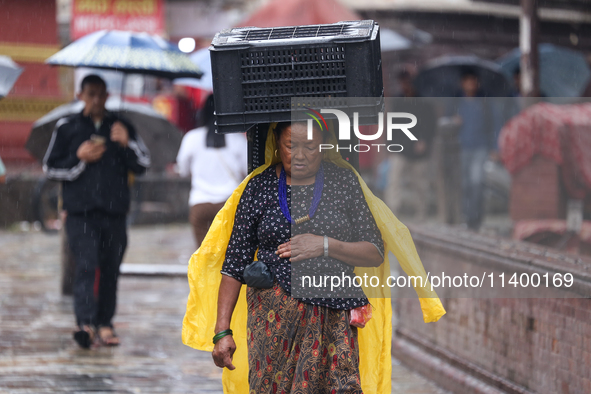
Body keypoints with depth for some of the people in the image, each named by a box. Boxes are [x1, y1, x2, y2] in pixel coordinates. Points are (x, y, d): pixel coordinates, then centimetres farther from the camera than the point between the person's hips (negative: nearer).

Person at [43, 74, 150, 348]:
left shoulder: (121, 128, 13)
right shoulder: (67, 128, 9)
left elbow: (142, 166, 10)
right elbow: (50, 168, 8)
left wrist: (127, 143, -8)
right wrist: (79, 158, -7)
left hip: (114, 212, 3)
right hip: (80, 212, -3)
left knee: (110, 269, 5)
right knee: (86, 265, -16)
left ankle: (105, 323, 14)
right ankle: (85, 323, -25)